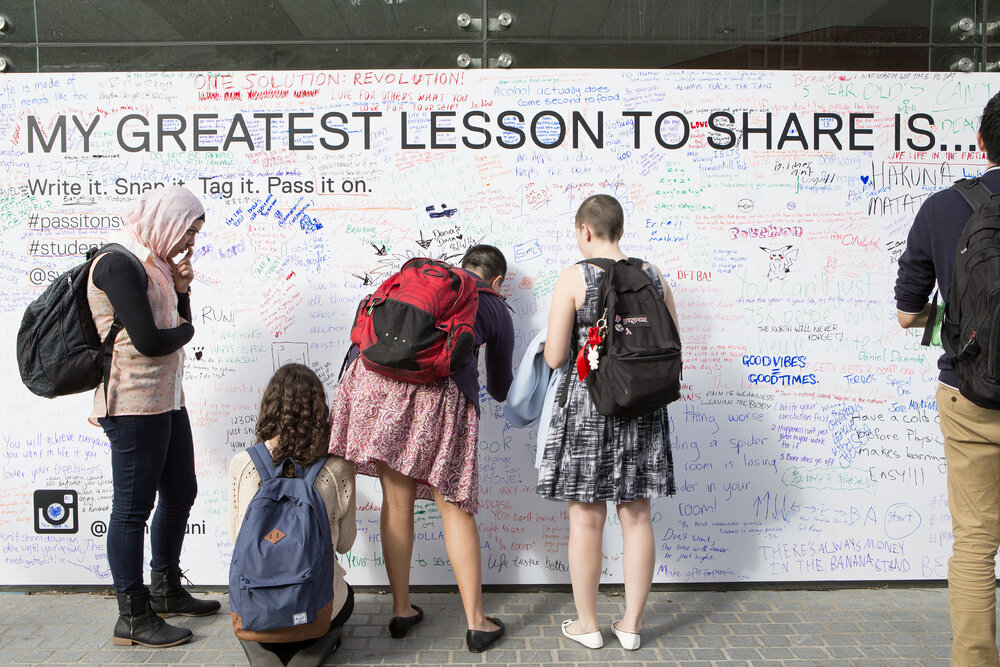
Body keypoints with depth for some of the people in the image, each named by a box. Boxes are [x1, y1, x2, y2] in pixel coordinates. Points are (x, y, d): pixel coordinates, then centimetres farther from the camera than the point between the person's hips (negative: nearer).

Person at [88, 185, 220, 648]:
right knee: (134, 506, 0)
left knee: (180, 492, 18)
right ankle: (133, 618, 12)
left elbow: (175, 325, 16)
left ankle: (166, 591, 35)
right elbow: (148, 340, -22)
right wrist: (185, 329, -3)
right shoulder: (119, 264, -15)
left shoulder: (152, 263, 14)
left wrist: (180, 290, 0)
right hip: (134, 403, -10)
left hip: (166, 399, 10)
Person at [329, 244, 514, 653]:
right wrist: (500, 387, 52)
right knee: (454, 508, 8)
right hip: (439, 388, -3)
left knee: (396, 499, 13)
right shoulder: (496, 310, 21)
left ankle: (401, 610, 26)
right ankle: (476, 623, 15)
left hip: (375, 373, 3)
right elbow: (500, 389, 30)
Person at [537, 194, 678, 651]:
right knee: (636, 515, 13)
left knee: (586, 518, 8)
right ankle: (631, 623, 24)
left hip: (588, 406, -4)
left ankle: (587, 624, 21)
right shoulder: (653, 275, 3)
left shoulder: (574, 278, -10)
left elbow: (554, 358, -11)